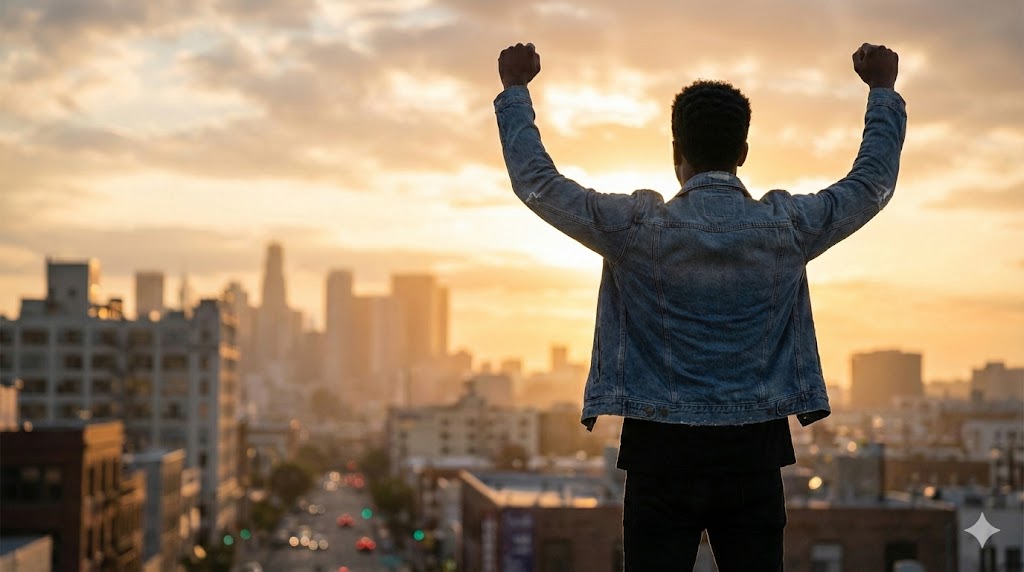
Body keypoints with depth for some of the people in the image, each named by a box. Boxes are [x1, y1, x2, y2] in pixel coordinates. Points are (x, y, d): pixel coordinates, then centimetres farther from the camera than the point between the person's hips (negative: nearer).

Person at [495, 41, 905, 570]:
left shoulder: (636, 228, -7)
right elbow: (873, 182, 15)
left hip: (661, 453, -1)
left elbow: (536, 181, 3)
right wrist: (883, 89, 28)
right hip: (753, 454, 2)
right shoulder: (786, 228, -2)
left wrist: (515, 88, 15)